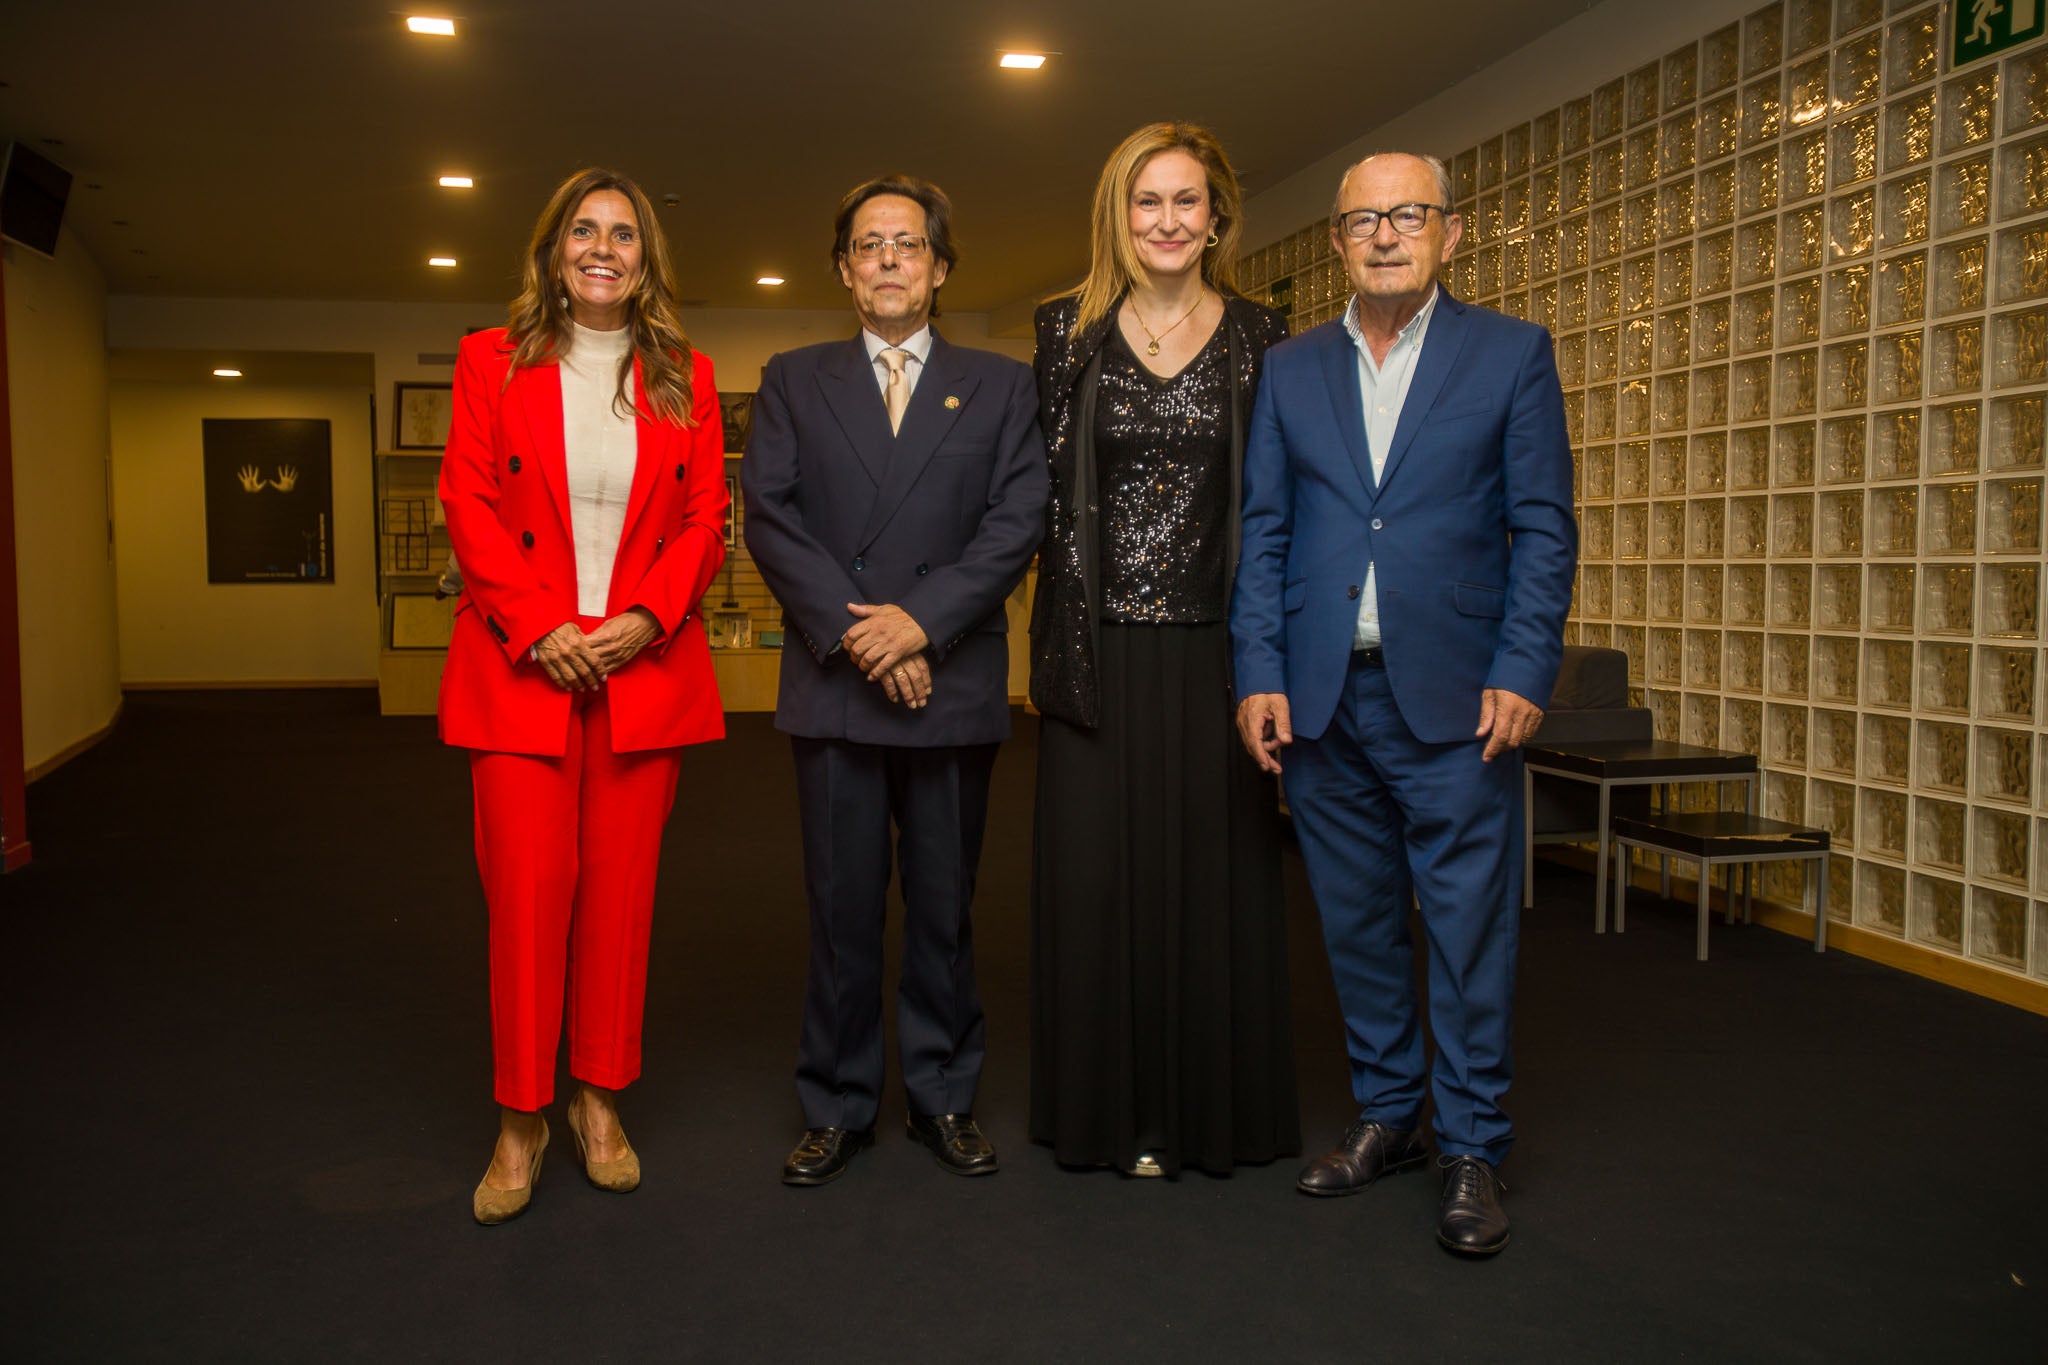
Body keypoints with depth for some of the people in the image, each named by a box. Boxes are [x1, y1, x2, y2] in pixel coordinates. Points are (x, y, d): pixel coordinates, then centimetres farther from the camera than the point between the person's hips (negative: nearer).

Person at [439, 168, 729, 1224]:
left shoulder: (685, 376, 11)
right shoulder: (493, 361, 8)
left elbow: (706, 518, 7)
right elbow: (468, 504, 1)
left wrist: (646, 617, -9)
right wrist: (536, 625, -11)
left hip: (645, 666, 2)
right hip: (521, 664, -1)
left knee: (619, 887, 5)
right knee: (528, 889, -3)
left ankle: (598, 1099, 20)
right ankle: (520, 1120, 11)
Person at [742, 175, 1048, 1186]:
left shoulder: (1000, 386, 10)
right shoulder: (794, 381, 12)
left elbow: (1018, 520, -2)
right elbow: (768, 516, 0)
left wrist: (922, 621, -13)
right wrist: (852, 628, -11)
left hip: (953, 683, 0)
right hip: (833, 685, 0)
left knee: (944, 905, 8)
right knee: (842, 906, 6)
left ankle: (944, 1097, 23)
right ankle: (837, 1109, 19)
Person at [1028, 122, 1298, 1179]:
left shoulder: (1258, 337, 7)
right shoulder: (1070, 331, 7)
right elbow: (1046, 489, 4)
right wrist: (1052, 646, -4)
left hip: (1216, 648, 0)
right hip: (1100, 649, 0)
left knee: (1216, 872, 5)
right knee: (1099, 874, 4)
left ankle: (1218, 1110, 21)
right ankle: (1116, 1112, 20)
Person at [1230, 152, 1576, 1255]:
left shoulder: (1511, 354, 4)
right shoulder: (1289, 370, 11)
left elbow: (1543, 529, 0)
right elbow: (1263, 533, 8)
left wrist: (1521, 673, -10)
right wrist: (1259, 675, -1)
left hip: (1455, 696, -2)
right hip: (1321, 696, 3)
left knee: (1469, 924, 1)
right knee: (1356, 919, 11)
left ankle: (1472, 1150, 16)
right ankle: (1387, 1115, 28)